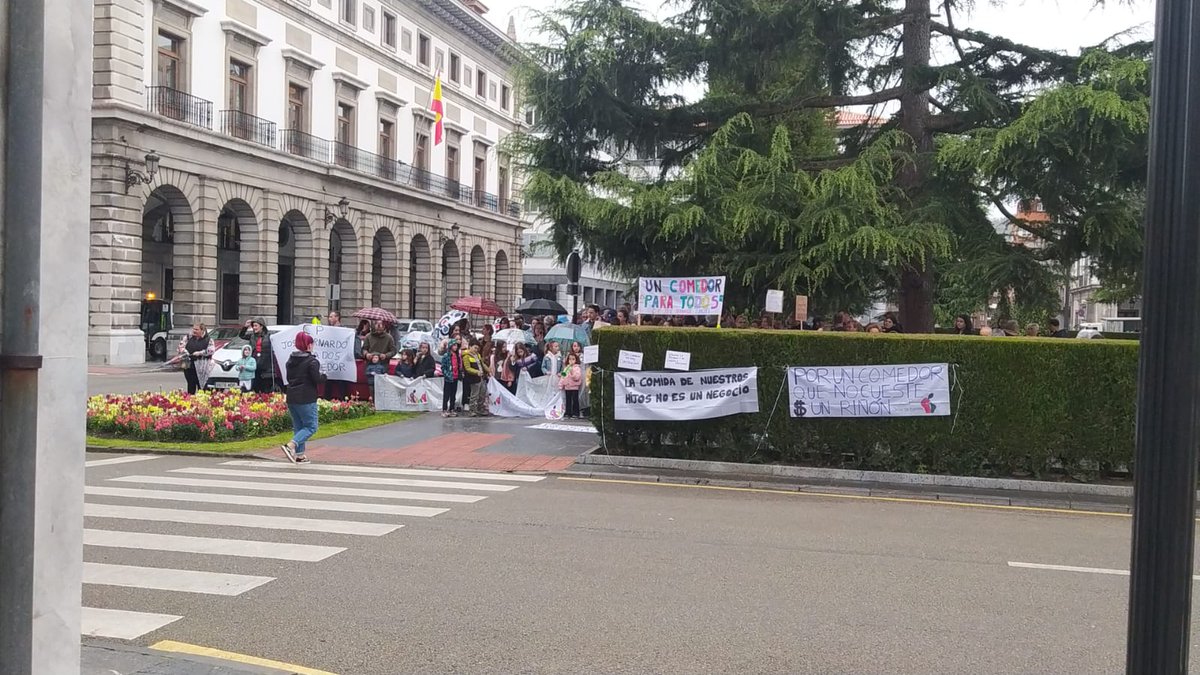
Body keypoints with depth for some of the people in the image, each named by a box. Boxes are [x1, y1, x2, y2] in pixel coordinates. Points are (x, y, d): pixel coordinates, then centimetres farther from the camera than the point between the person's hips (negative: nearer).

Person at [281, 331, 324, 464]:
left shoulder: (291, 360, 11)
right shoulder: (312, 361, -12)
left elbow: (288, 378, 17)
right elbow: (317, 379, -17)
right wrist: (323, 376, 3)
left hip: (291, 398, 8)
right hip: (306, 399, -8)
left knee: (298, 426, 15)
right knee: (311, 426, -1)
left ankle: (299, 455, 14)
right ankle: (291, 445, -19)